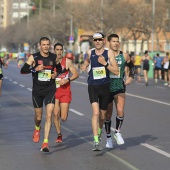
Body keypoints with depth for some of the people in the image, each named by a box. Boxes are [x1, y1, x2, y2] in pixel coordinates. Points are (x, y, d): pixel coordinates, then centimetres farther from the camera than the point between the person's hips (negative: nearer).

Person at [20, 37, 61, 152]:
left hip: (50, 90, 0)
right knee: (38, 117, 10)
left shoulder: (54, 57, 3)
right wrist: (34, 69, -26)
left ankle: (46, 142, -13)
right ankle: (37, 129, 47)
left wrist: (56, 74, 0)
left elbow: (58, 68, 22)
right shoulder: (34, 57, -4)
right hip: (37, 91, 0)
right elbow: (23, 70, -11)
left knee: (49, 116, -13)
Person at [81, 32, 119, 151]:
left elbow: (116, 71, -10)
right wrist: (85, 64, 8)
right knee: (95, 113, -19)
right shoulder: (90, 52, 3)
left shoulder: (109, 53, -4)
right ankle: (96, 142, -22)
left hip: (105, 86, 0)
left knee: (102, 115, 15)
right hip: (93, 87, 0)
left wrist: (105, 63, -19)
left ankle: (99, 132, 45)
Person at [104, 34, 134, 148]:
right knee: (108, 115, 7)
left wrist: (131, 77, 5)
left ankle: (118, 132, 4)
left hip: (120, 88, 0)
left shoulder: (124, 56, 2)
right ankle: (108, 137, 23)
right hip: (107, 88, 0)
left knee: (120, 111, -17)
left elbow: (131, 66, 19)